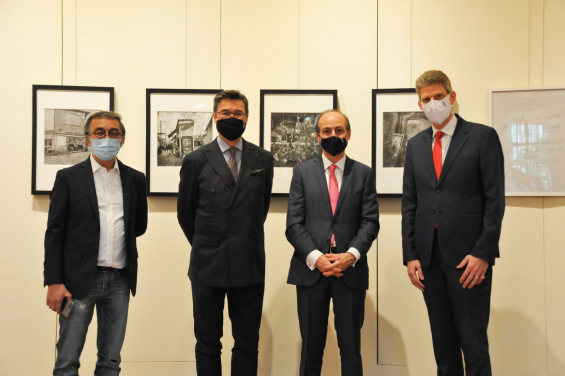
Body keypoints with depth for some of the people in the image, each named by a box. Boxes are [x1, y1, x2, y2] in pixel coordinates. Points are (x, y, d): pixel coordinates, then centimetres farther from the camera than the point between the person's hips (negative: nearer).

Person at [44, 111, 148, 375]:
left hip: (119, 281, 3)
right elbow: (54, 232, -2)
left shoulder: (135, 179, 7)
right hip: (79, 279, -2)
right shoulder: (68, 177, 1)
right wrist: (53, 282, -8)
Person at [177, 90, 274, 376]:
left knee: (247, 344, 10)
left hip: (249, 265, 1)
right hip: (208, 266, -1)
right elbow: (185, 212, 8)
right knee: (207, 344, 11)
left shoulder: (263, 159, 5)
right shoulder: (196, 161, 0)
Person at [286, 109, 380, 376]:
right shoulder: (302, 172, 6)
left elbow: (370, 221, 1)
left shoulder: (364, 174, 8)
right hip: (310, 270, 0)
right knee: (311, 347, 11)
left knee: (351, 347, 9)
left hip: (351, 271, 0)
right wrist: (315, 257, -14)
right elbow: (294, 224, 0)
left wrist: (351, 255, -16)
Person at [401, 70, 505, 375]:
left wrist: (483, 253, -12)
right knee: (442, 341, 13)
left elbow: (495, 199, -5)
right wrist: (410, 255, 3)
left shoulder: (483, 136, -1)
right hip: (429, 257, 4)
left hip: (468, 257, -4)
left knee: (473, 342, 1)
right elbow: (409, 203, 10)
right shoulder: (415, 145, 12)